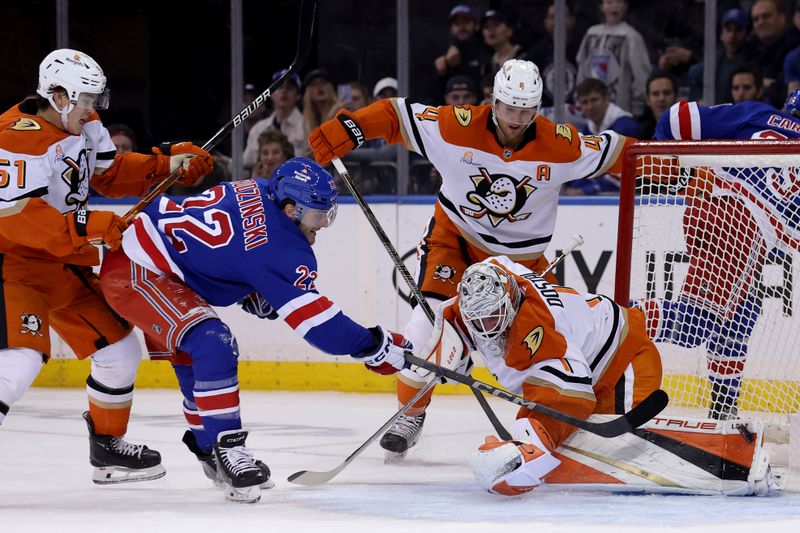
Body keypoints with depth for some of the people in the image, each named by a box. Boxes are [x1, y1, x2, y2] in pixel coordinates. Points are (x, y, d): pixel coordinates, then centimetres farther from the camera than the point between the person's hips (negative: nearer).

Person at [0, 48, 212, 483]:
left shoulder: (84, 127, 5)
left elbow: (113, 172, 16)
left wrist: (169, 164, 2)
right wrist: (82, 229, -36)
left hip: (63, 261, 9)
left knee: (119, 347, 15)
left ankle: (108, 447, 31)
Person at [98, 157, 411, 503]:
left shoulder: (255, 192, 3)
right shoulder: (279, 246, -22)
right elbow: (311, 315, -23)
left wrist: (252, 293, 10)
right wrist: (374, 347, -19)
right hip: (135, 273, -11)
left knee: (192, 357, 20)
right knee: (213, 345, -23)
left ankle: (209, 447, 32)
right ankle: (227, 449, -21)